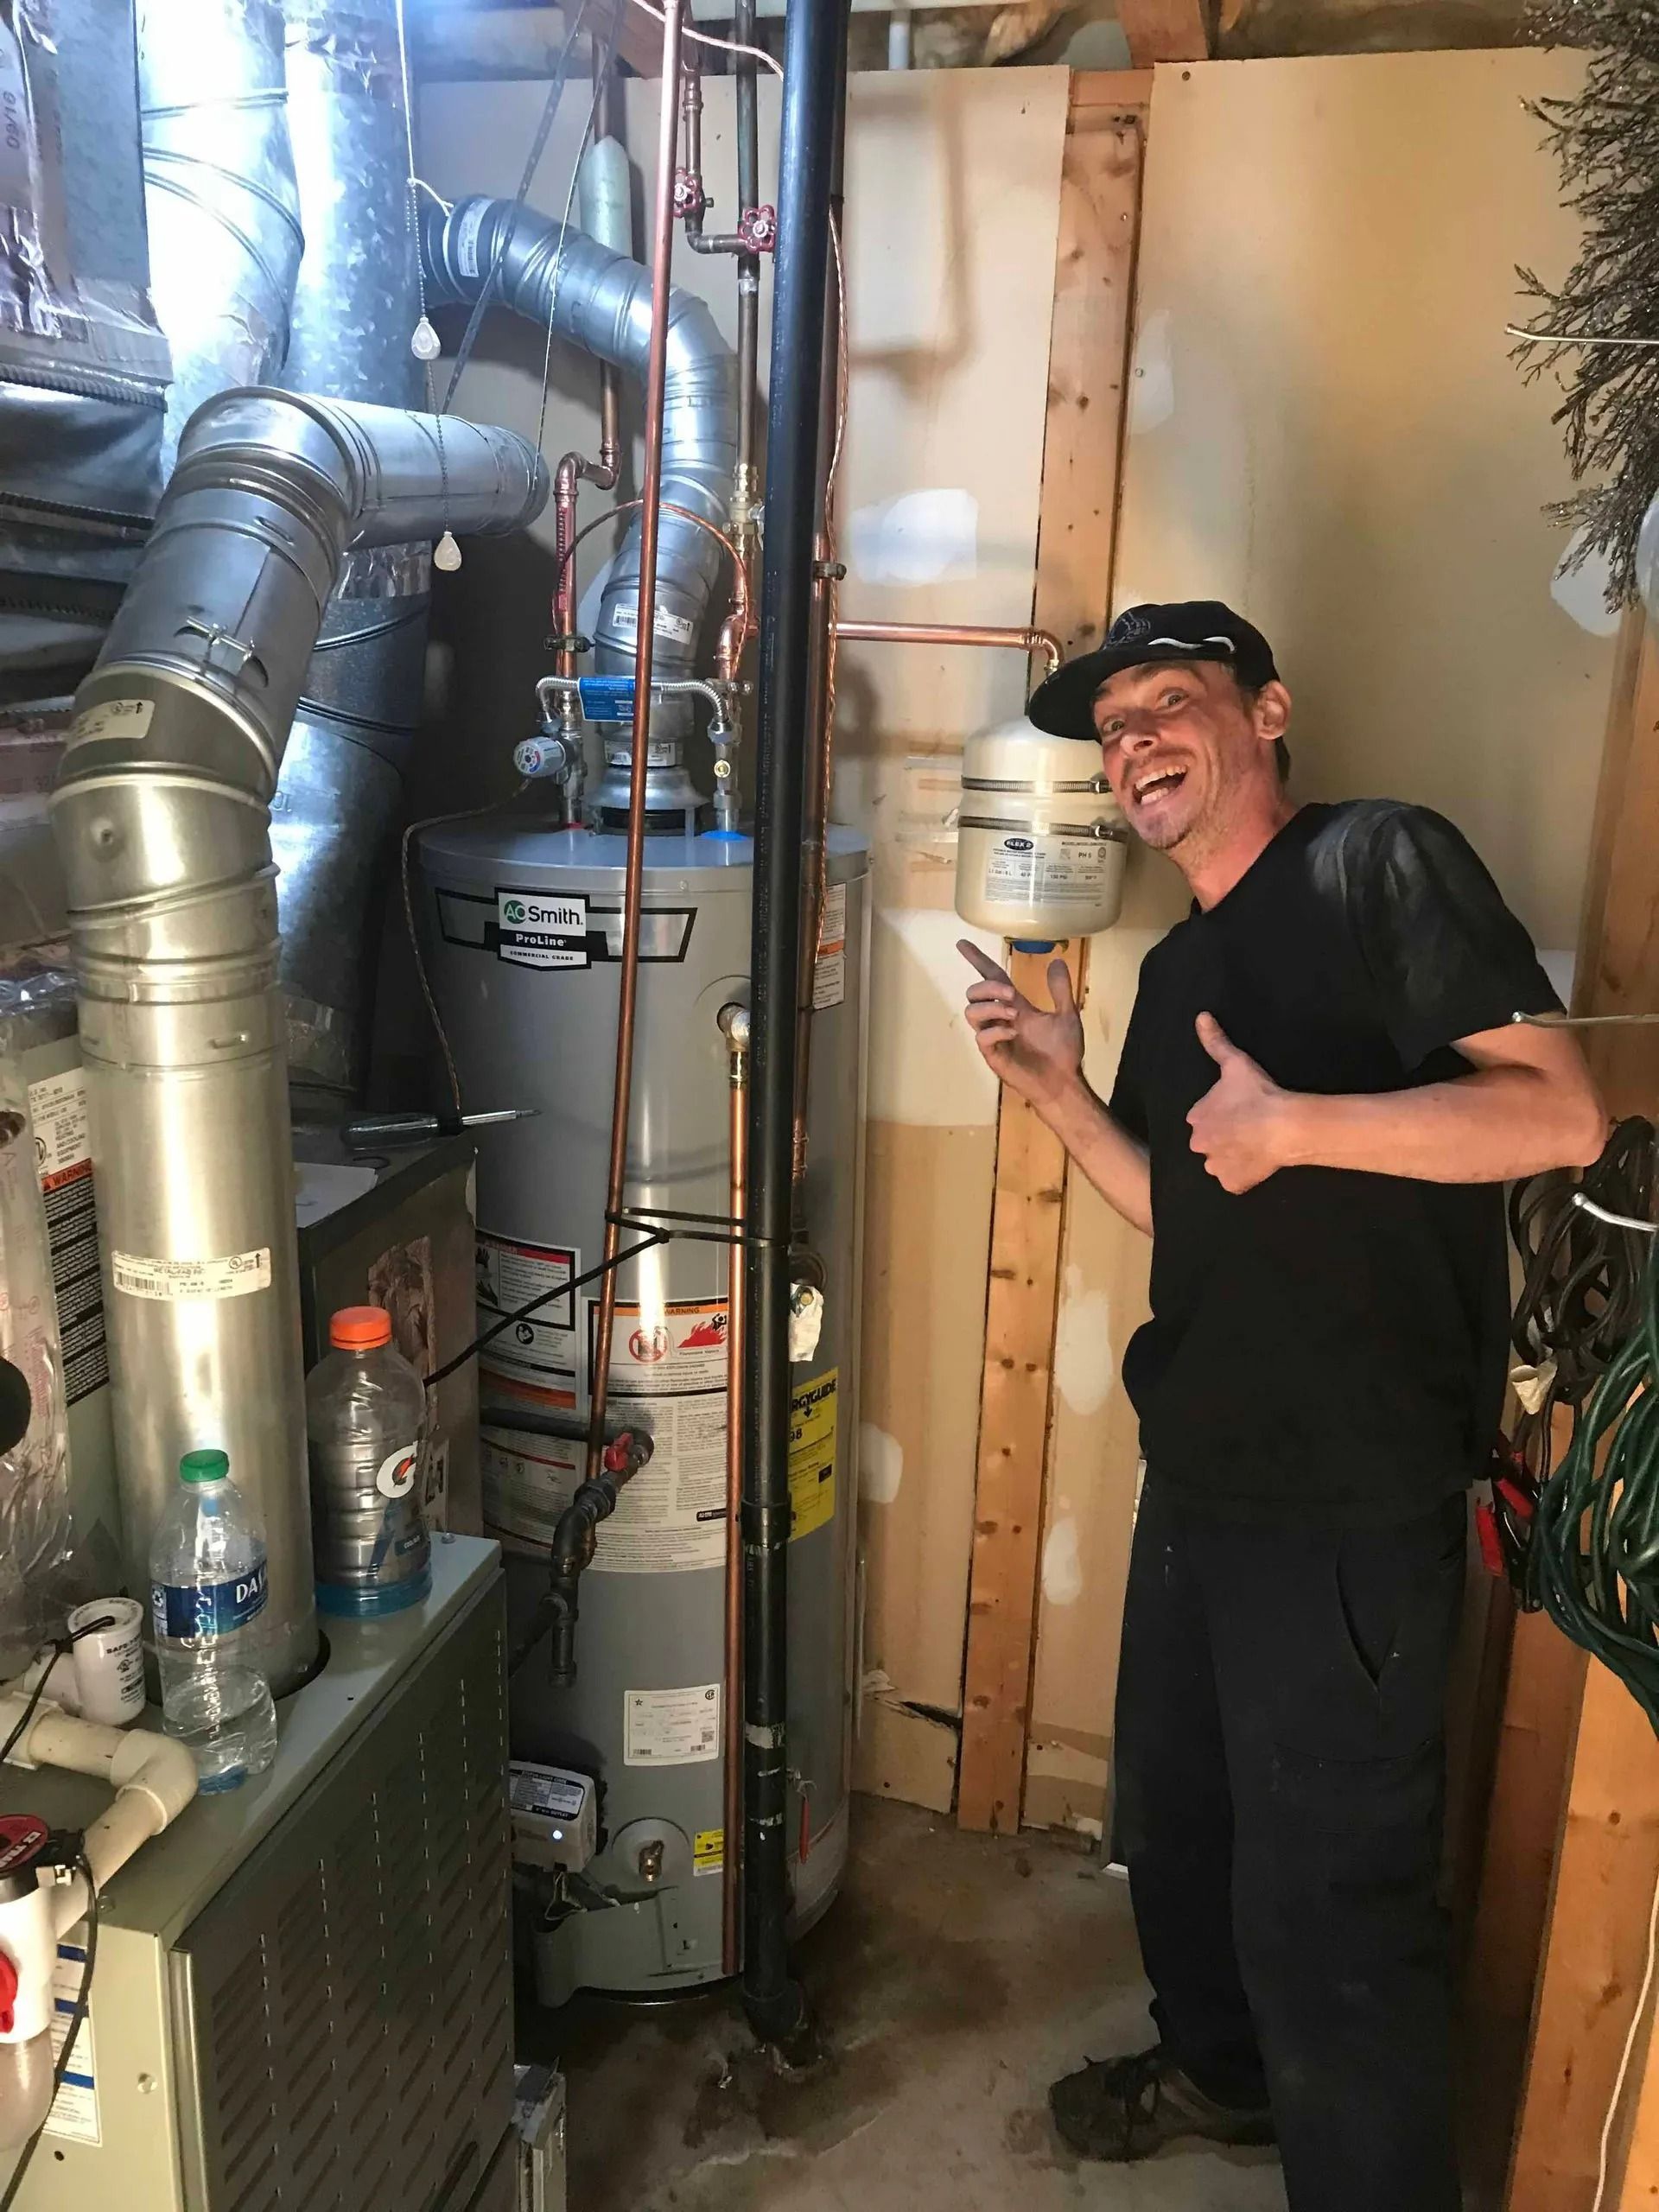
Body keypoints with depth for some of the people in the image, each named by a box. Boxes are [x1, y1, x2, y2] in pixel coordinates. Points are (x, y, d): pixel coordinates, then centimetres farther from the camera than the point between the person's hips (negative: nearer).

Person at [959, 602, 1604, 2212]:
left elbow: (1562, 1113, -19)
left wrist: (1295, 1124, -23)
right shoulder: (1178, 965, 14)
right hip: (1201, 1476, 9)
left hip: (1353, 1503, -9)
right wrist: (1060, 1094, 3)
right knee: (1172, 1817, 25)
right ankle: (1217, 2066, 50)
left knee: (1329, 1907, 1)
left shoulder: (1380, 863, -11)